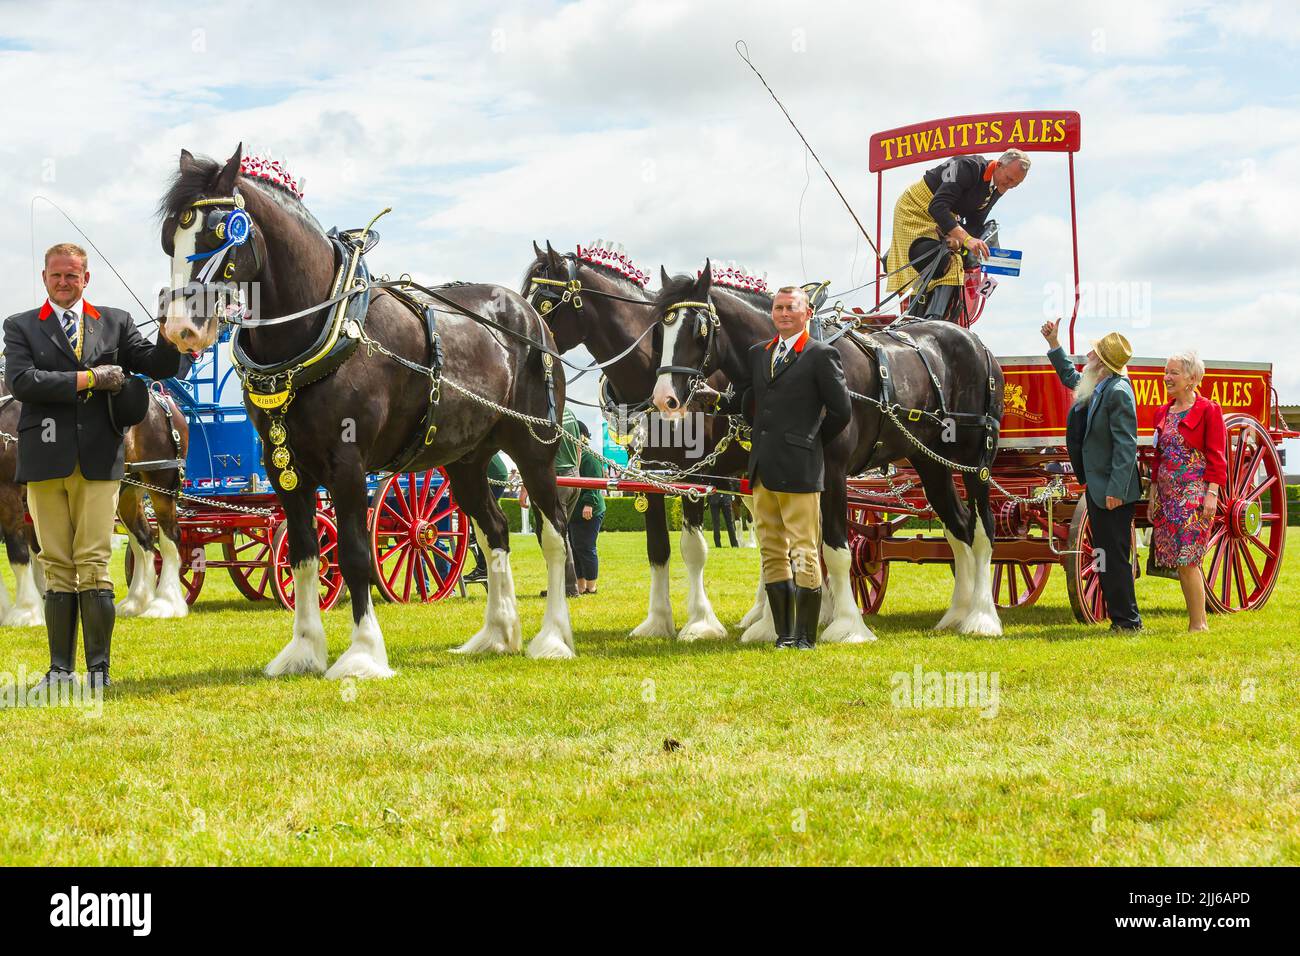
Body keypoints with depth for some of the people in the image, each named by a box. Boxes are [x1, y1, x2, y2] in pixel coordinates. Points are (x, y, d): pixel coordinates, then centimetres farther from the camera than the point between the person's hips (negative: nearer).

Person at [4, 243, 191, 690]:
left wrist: (171, 337, -15)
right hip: (46, 461, 0)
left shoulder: (115, 322, 13)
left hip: (98, 461, 0)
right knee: (57, 567, 5)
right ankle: (61, 668, 11)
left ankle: (99, 669, 1)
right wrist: (88, 379, -11)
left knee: (94, 566, -4)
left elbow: (155, 366, 6)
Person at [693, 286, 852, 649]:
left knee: (804, 555, -3)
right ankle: (784, 633, 18)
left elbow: (842, 411, -3)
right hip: (763, 469, 7)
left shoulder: (822, 356, -3)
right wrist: (716, 399, 0)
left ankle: (806, 636, 3)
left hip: (798, 469, -7)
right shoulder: (758, 353, 16)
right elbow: (744, 402, 16)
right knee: (772, 554, 11)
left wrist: (812, 440, 4)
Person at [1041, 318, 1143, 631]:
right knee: (1104, 555, 14)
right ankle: (1119, 616, 22)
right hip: (1096, 485, 10)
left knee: (1115, 557, -4)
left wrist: (1116, 490, -26)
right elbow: (1070, 377, 33)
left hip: (1112, 490, -10)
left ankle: (1128, 620, 3)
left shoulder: (1118, 391, -20)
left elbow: (1126, 444, -23)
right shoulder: (1094, 386, 8)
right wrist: (1054, 344, 28)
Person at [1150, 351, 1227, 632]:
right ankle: (1195, 621, 13)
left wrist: (1212, 494, -16)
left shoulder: (1208, 410, -5)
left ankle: (1199, 624, -4)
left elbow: (1216, 457, -8)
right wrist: (1153, 493, 16)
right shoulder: (1163, 413, 15)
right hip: (1167, 494, 7)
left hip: (1194, 494, -7)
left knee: (1187, 561, -11)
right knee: (1180, 562, 6)